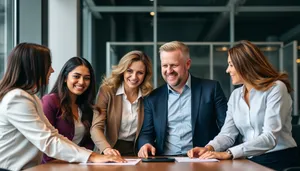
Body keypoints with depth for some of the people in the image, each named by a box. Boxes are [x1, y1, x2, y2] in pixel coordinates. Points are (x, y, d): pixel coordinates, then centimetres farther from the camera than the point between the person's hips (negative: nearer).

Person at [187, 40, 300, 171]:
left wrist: (228, 154, -26)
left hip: (279, 159, -5)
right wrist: (209, 148, -17)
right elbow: (228, 134, 4)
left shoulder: (276, 88, -10)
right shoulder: (235, 95, 11)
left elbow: (270, 137, -19)